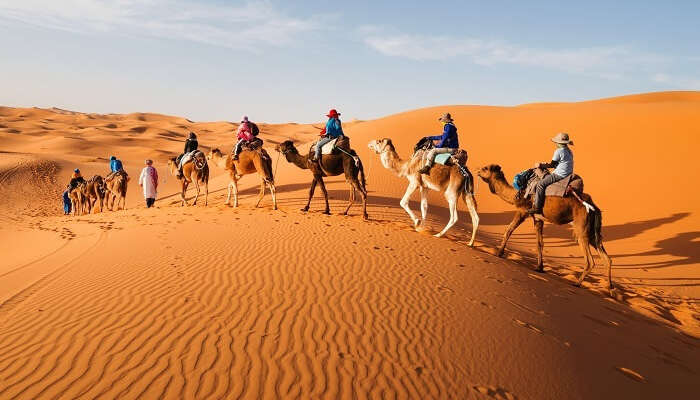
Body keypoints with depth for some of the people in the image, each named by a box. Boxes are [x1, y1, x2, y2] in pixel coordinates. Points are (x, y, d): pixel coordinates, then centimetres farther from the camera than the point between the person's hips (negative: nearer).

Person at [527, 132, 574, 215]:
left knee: (541, 184, -12)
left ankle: (537, 207, -15)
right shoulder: (569, 151, 15)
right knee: (546, 177, 29)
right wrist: (547, 165, 22)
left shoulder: (558, 151, -13)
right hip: (568, 174, 10)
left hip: (560, 175, -10)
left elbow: (552, 165, -10)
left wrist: (541, 165, 4)